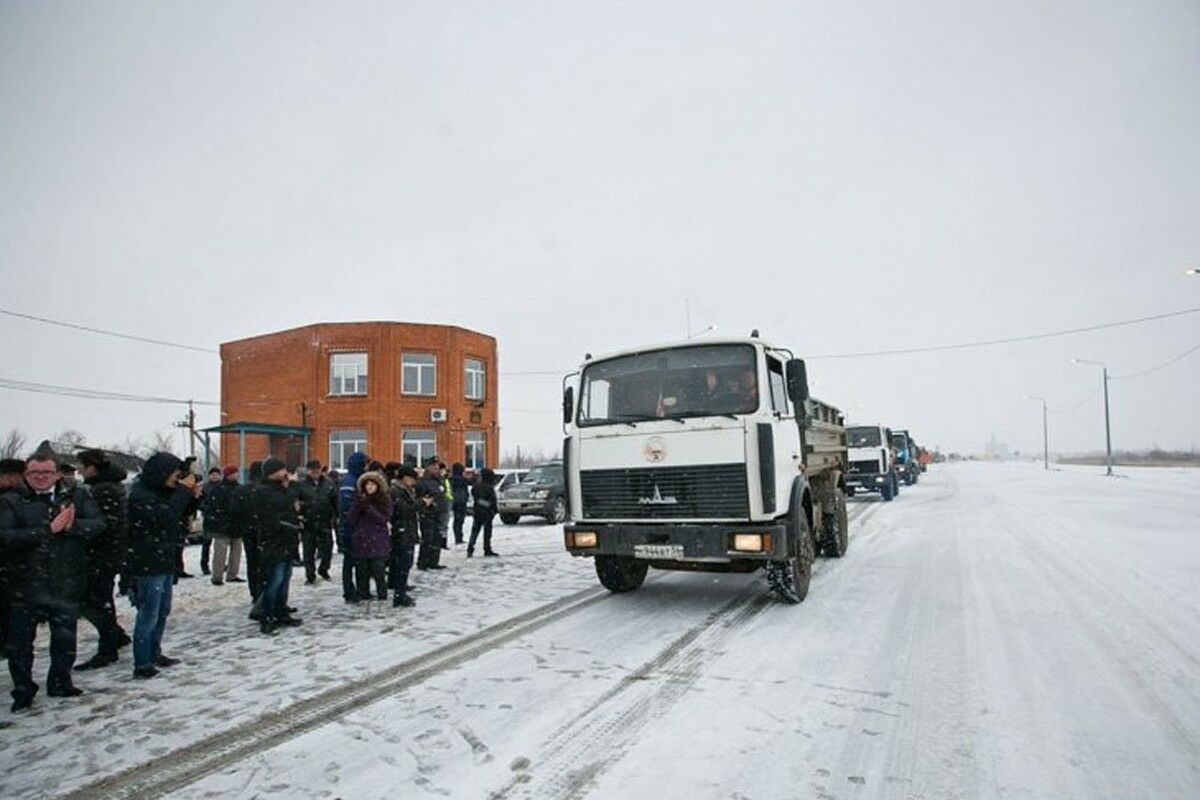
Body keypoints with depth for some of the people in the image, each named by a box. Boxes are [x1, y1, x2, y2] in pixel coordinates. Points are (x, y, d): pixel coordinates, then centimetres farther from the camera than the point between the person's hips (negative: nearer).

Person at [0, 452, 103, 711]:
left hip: (67, 585, 1)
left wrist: (72, 525, -27)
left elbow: (97, 524, -8)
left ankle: (60, 683, 32)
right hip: (25, 585, -1)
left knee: (65, 639, 13)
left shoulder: (76, 497, 1)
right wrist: (48, 529, -24)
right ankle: (23, 690, 27)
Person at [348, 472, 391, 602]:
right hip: (361, 541, 3)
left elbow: (384, 519, -9)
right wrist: (358, 507, -10)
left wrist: (369, 508, -16)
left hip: (378, 543, -3)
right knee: (362, 572, 6)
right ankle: (363, 595, 16)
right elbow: (352, 520, 5)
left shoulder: (385, 501, 1)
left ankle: (382, 596, 4)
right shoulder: (359, 499, 9)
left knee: (378, 572, -6)